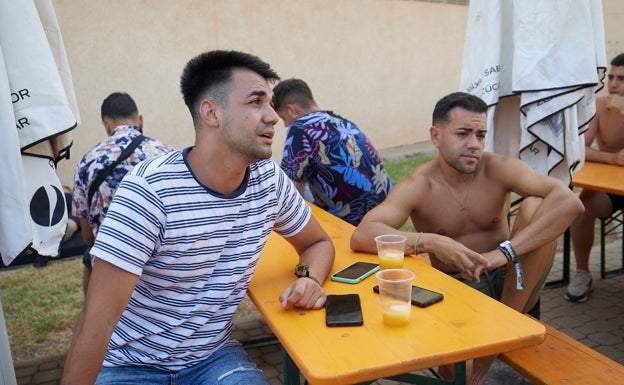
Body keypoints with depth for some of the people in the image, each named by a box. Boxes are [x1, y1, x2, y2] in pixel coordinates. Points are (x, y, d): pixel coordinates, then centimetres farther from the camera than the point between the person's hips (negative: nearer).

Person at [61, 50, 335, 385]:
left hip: (214, 356, 4)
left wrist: (309, 279, -13)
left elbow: (318, 242, 7)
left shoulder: (269, 181, -8)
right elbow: (98, 319, -25)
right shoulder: (149, 190, -25)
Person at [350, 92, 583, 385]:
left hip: (509, 283, 3)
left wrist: (506, 251, -35)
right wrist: (432, 242, -38)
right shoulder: (419, 186, -13)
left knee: (535, 206, -22)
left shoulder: (498, 170, -10)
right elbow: (361, 236, -27)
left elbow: (570, 202, -25)